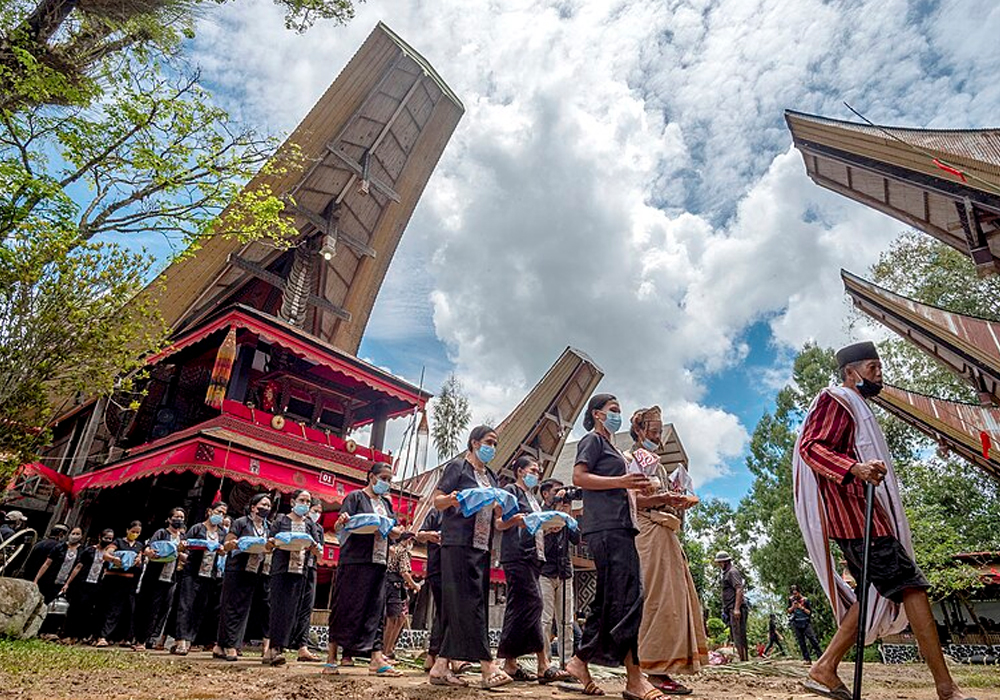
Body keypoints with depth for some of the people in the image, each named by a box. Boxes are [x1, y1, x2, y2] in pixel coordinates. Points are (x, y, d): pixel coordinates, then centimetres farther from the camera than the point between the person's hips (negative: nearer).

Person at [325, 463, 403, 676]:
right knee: (347, 607, -2)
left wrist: (396, 531, -7)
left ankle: (377, 659, 1)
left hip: (379, 562, 6)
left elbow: (395, 530, 16)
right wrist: (342, 521, -29)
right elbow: (339, 526, -5)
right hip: (355, 560, -6)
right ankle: (331, 657, 9)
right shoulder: (356, 497, 1)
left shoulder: (386, 502, 19)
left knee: (375, 610, 3)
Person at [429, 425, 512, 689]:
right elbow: (437, 501, -4)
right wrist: (451, 499, -26)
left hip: (482, 546, 7)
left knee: (457, 605, 5)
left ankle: (441, 666, 10)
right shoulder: (457, 466, 1)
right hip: (458, 544, -7)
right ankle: (488, 667, -12)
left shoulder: (491, 476, 21)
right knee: (469, 602, -10)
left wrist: (502, 509, -1)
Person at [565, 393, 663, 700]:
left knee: (609, 600, 8)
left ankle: (580, 662, 15)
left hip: (619, 527, 10)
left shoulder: (611, 446, 28)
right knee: (626, 598, -13)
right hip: (606, 526, -10)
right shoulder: (593, 439, 1)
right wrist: (621, 481, -18)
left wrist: (633, 488, 15)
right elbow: (579, 477, -13)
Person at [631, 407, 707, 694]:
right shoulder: (633, 458, -1)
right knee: (660, 598, -13)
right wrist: (665, 498, -25)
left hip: (666, 535, 10)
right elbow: (631, 498, -13)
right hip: (650, 531, -10)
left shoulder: (656, 463, 27)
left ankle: (660, 668, 8)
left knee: (675, 598, 6)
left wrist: (681, 500, 10)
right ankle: (654, 670, -11)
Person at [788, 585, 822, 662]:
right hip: (796, 624, 2)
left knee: (813, 639, -9)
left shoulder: (805, 600, -1)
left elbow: (810, 612, 0)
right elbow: (789, 611, 11)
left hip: (806, 623, -2)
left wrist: (802, 607, -15)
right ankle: (807, 659, 3)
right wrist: (793, 607, -8)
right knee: (801, 642, 0)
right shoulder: (790, 599, 6)